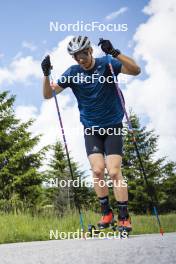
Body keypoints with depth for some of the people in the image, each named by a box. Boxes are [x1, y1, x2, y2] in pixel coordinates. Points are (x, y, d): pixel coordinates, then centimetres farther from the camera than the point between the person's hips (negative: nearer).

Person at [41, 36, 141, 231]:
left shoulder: (106, 64, -9)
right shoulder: (72, 73, -3)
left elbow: (135, 70, -22)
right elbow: (48, 94, -4)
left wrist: (114, 53, -35)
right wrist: (46, 75, -22)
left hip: (113, 126, -2)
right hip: (91, 129, 2)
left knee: (114, 171, -12)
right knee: (97, 169, -13)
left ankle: (124, 217, -1)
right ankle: (106, 212, 6)